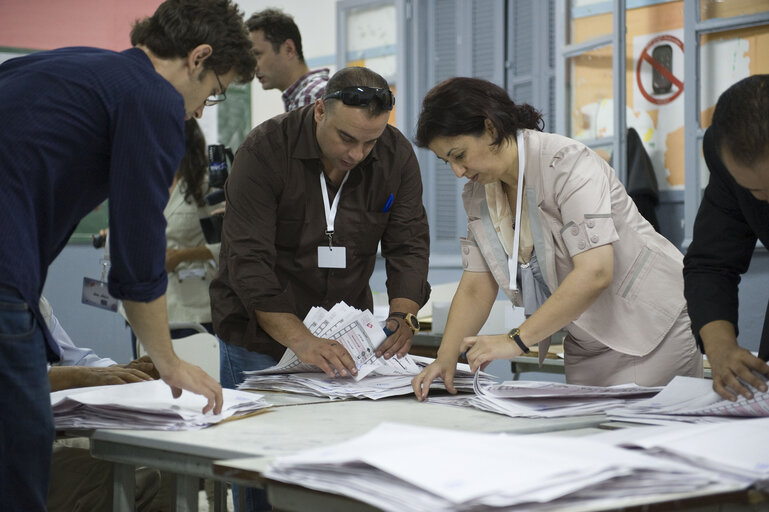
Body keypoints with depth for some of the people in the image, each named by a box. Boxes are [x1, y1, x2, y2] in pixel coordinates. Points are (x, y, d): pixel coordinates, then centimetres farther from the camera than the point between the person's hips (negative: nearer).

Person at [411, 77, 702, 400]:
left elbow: (594, 273, -31)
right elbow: (475, 288, 4)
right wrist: (445, 358, -12)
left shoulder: (566, 164, -21)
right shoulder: (477, 195, 3)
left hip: (655, 330, -7)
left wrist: (516, 340, -32)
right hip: (586, 347, 7)